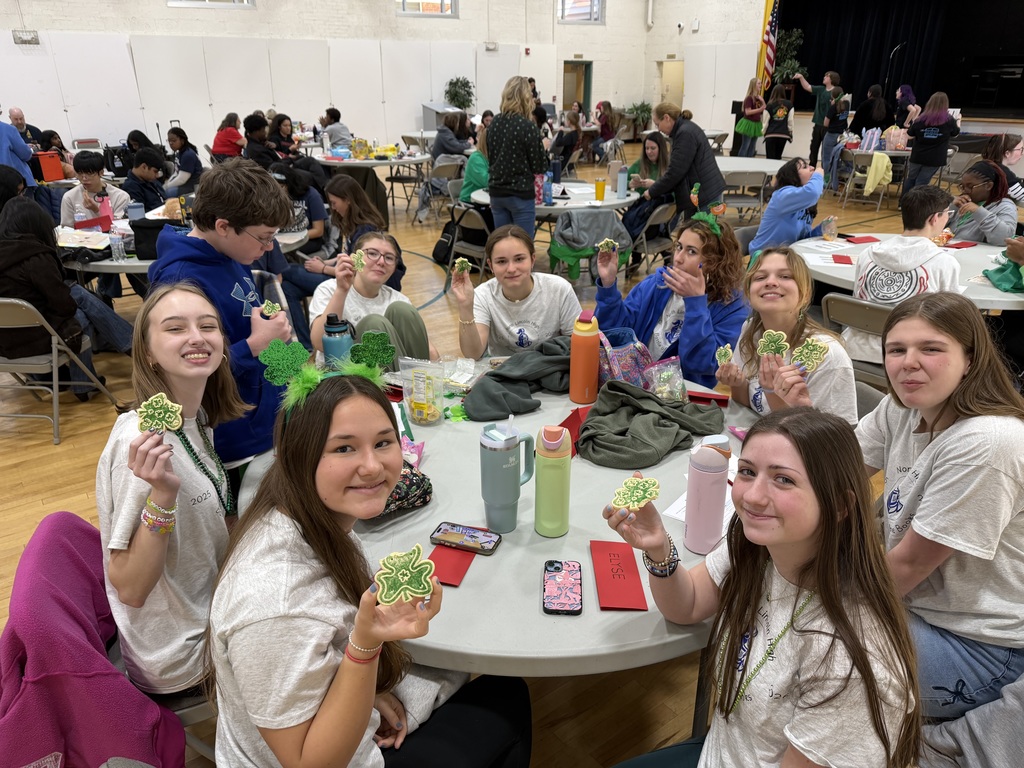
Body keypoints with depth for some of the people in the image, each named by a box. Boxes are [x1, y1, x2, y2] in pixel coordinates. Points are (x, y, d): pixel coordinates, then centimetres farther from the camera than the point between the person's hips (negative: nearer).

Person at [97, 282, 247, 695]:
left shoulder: (198, 418, -5)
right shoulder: (141, 443, -29)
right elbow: (129, 589, -26)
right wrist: (162, 496, -38)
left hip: (212, 615, 7)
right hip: (184, 653, -7)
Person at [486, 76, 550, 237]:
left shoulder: (494, 123, 5)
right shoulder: (528, 126, -13)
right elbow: (539, 167, -8)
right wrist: (544, 147, 8)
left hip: (496, 192, 6)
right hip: (521, 195, -6)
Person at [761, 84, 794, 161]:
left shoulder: (769, 105, -2)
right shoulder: (789, 104, 4)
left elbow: (766, 122, 0)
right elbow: (790, 120, 3)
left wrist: (764, 132, 15)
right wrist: (791, 133, 14)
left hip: (771, 134, -2)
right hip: (783, 134, 2)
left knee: (770, 158, -1)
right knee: (778, 157, 12)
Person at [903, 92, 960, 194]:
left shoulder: (921, 119, -7)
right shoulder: (949, 120, -5)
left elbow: (910, 135, 5)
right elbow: (955, 133, 14)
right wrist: (958, 121, 34)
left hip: (917, 156, 1)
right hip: (935, 159, -1)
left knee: (911, 179, 17)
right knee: (921, 183, 5)